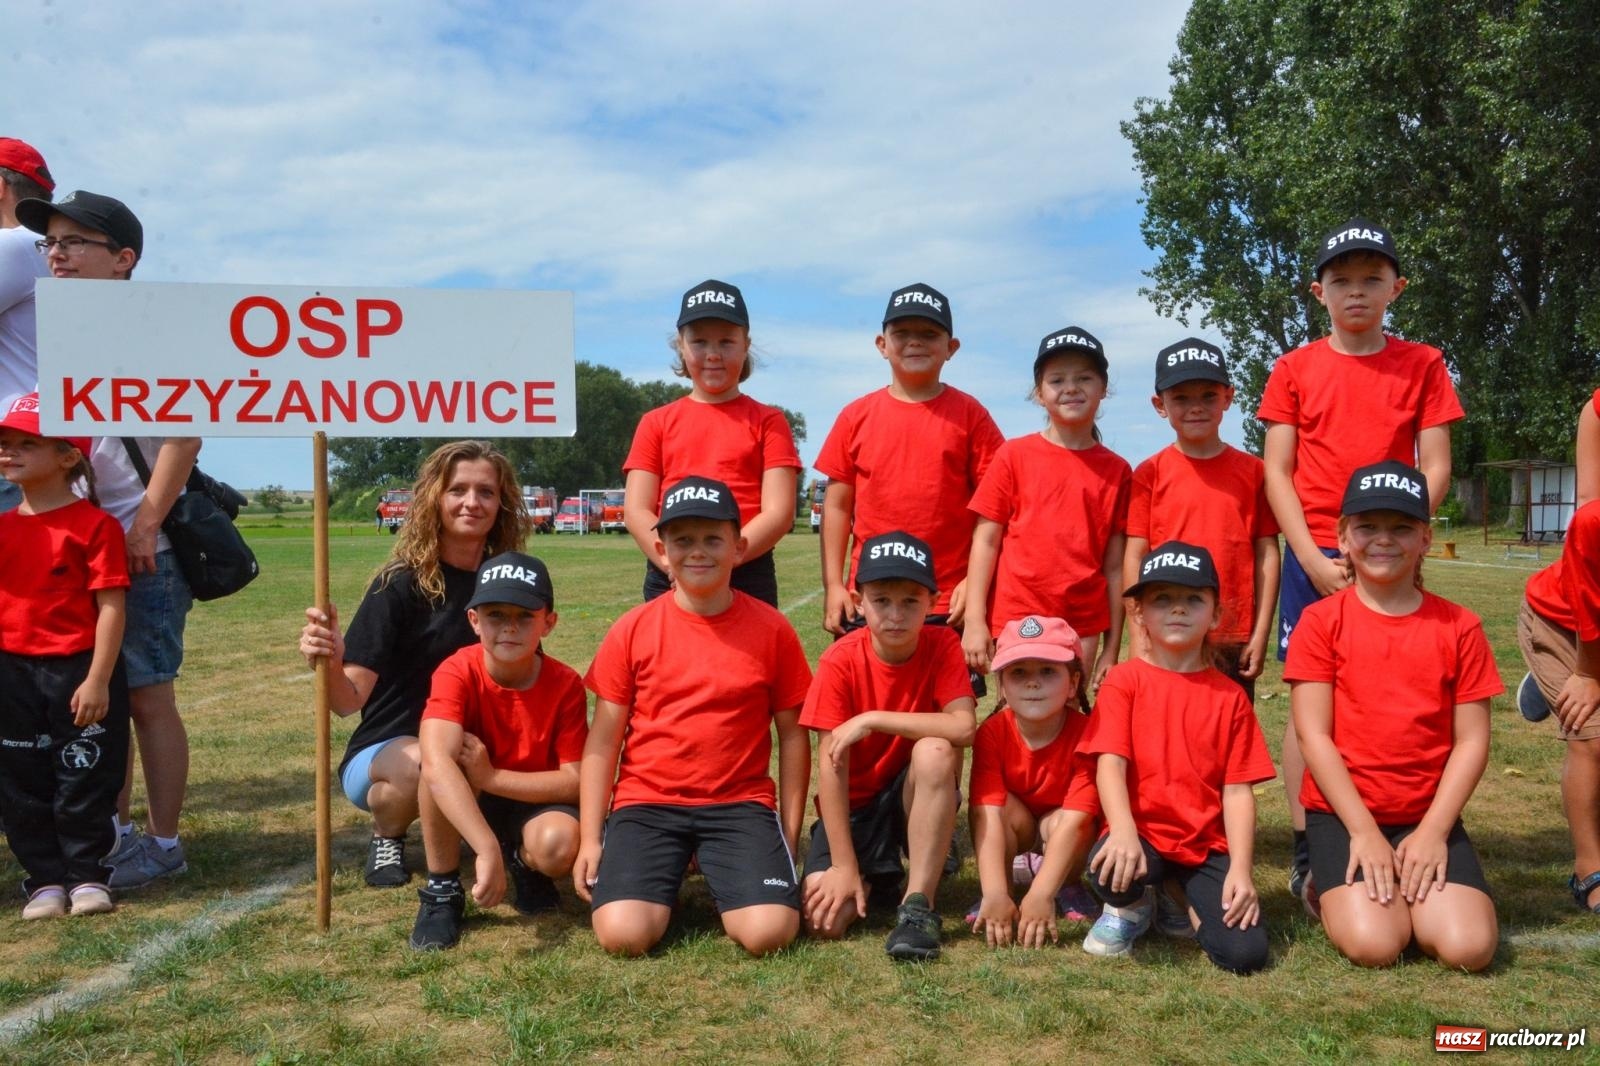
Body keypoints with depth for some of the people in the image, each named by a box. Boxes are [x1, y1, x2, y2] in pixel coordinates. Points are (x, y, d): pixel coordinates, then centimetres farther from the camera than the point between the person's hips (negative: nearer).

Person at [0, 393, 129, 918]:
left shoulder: (95, 524, -9)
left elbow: (110, 608, -12)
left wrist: (97, 680, -16)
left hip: (78, 671, -5)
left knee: (84, 780, 6)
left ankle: (86, 874, 20)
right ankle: (45, 879, 22)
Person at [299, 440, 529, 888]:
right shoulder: (401, 585, -14)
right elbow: (349, 700, -20)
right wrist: (330, 665, -42)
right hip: (382, 753, -3)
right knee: (418, 763, -37)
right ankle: (386, 835, -2)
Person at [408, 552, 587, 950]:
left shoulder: (566, 684, -18)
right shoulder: (457, 673, -24)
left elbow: (574, 781, -17)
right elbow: (436, 764, -40)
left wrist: (489, 776, -29)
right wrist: (488, 849, -52)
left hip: (537, 802, 0)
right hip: (467, 801, 0)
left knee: (559, 846, -34)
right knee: (441, 761, -33)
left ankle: (524, 862, 6)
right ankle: (441, 892, -14)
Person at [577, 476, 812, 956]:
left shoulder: (772, 629, -2)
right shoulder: (632, 631, -1)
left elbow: (792, 736, 5)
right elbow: (603, 743, 2)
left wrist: (788, 835, 3)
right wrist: (590, 839, -2)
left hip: (741, 802, 0)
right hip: (647, 801, 0)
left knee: (768, 932, -21)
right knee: (622, 933, -21)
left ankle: (725, 883, 13)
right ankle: (661, 880, 14)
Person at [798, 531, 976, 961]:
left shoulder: (942, 645, -12)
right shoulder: (840, 661, -15)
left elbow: (963, 727, -28)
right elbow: (832, 765, -17)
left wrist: (873, 720, -30)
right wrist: (844, 866, -20)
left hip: (916, 799, 0)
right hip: (854, 804, 0)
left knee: (935, 751, -33)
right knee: (825, 917, -24)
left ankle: (918, 903, -23)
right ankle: (873, 877, 13)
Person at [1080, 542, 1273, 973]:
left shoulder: (1229, 696, 6)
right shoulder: (1124, 680, 0)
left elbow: (1237, 790, 1)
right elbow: (1110, 764, -12)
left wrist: (1240, 870, -11)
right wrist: (1124, 833, -29)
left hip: (1208, 844, 2)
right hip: (1142, 835, -2)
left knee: (1245, 952, -18)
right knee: (1111, 869, -36)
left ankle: (1184, 900, 17)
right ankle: (1130, 908, 4)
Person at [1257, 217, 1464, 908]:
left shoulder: (1422, 365, 7)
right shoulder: (1295, 369, 6)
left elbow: (1435, 469, 2)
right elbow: (1277, 474, 2)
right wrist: (1314, 560, -9)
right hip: (1313, 557, 0)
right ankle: (1306, 856, 5)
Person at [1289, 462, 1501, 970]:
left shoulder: (1458, 627, 2)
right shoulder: (1321, 621, -4)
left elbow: (1471, 741, 0)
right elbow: (1313, 735, -8)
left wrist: (1433, 830, -10)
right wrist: (1364, 831, -13)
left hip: (1428, 815, 2)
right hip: (1343, 812, -2)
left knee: (1469, 947, -17)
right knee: (1372, 943, -21)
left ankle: (1410, 885, 13)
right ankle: (1338, 886, 11)